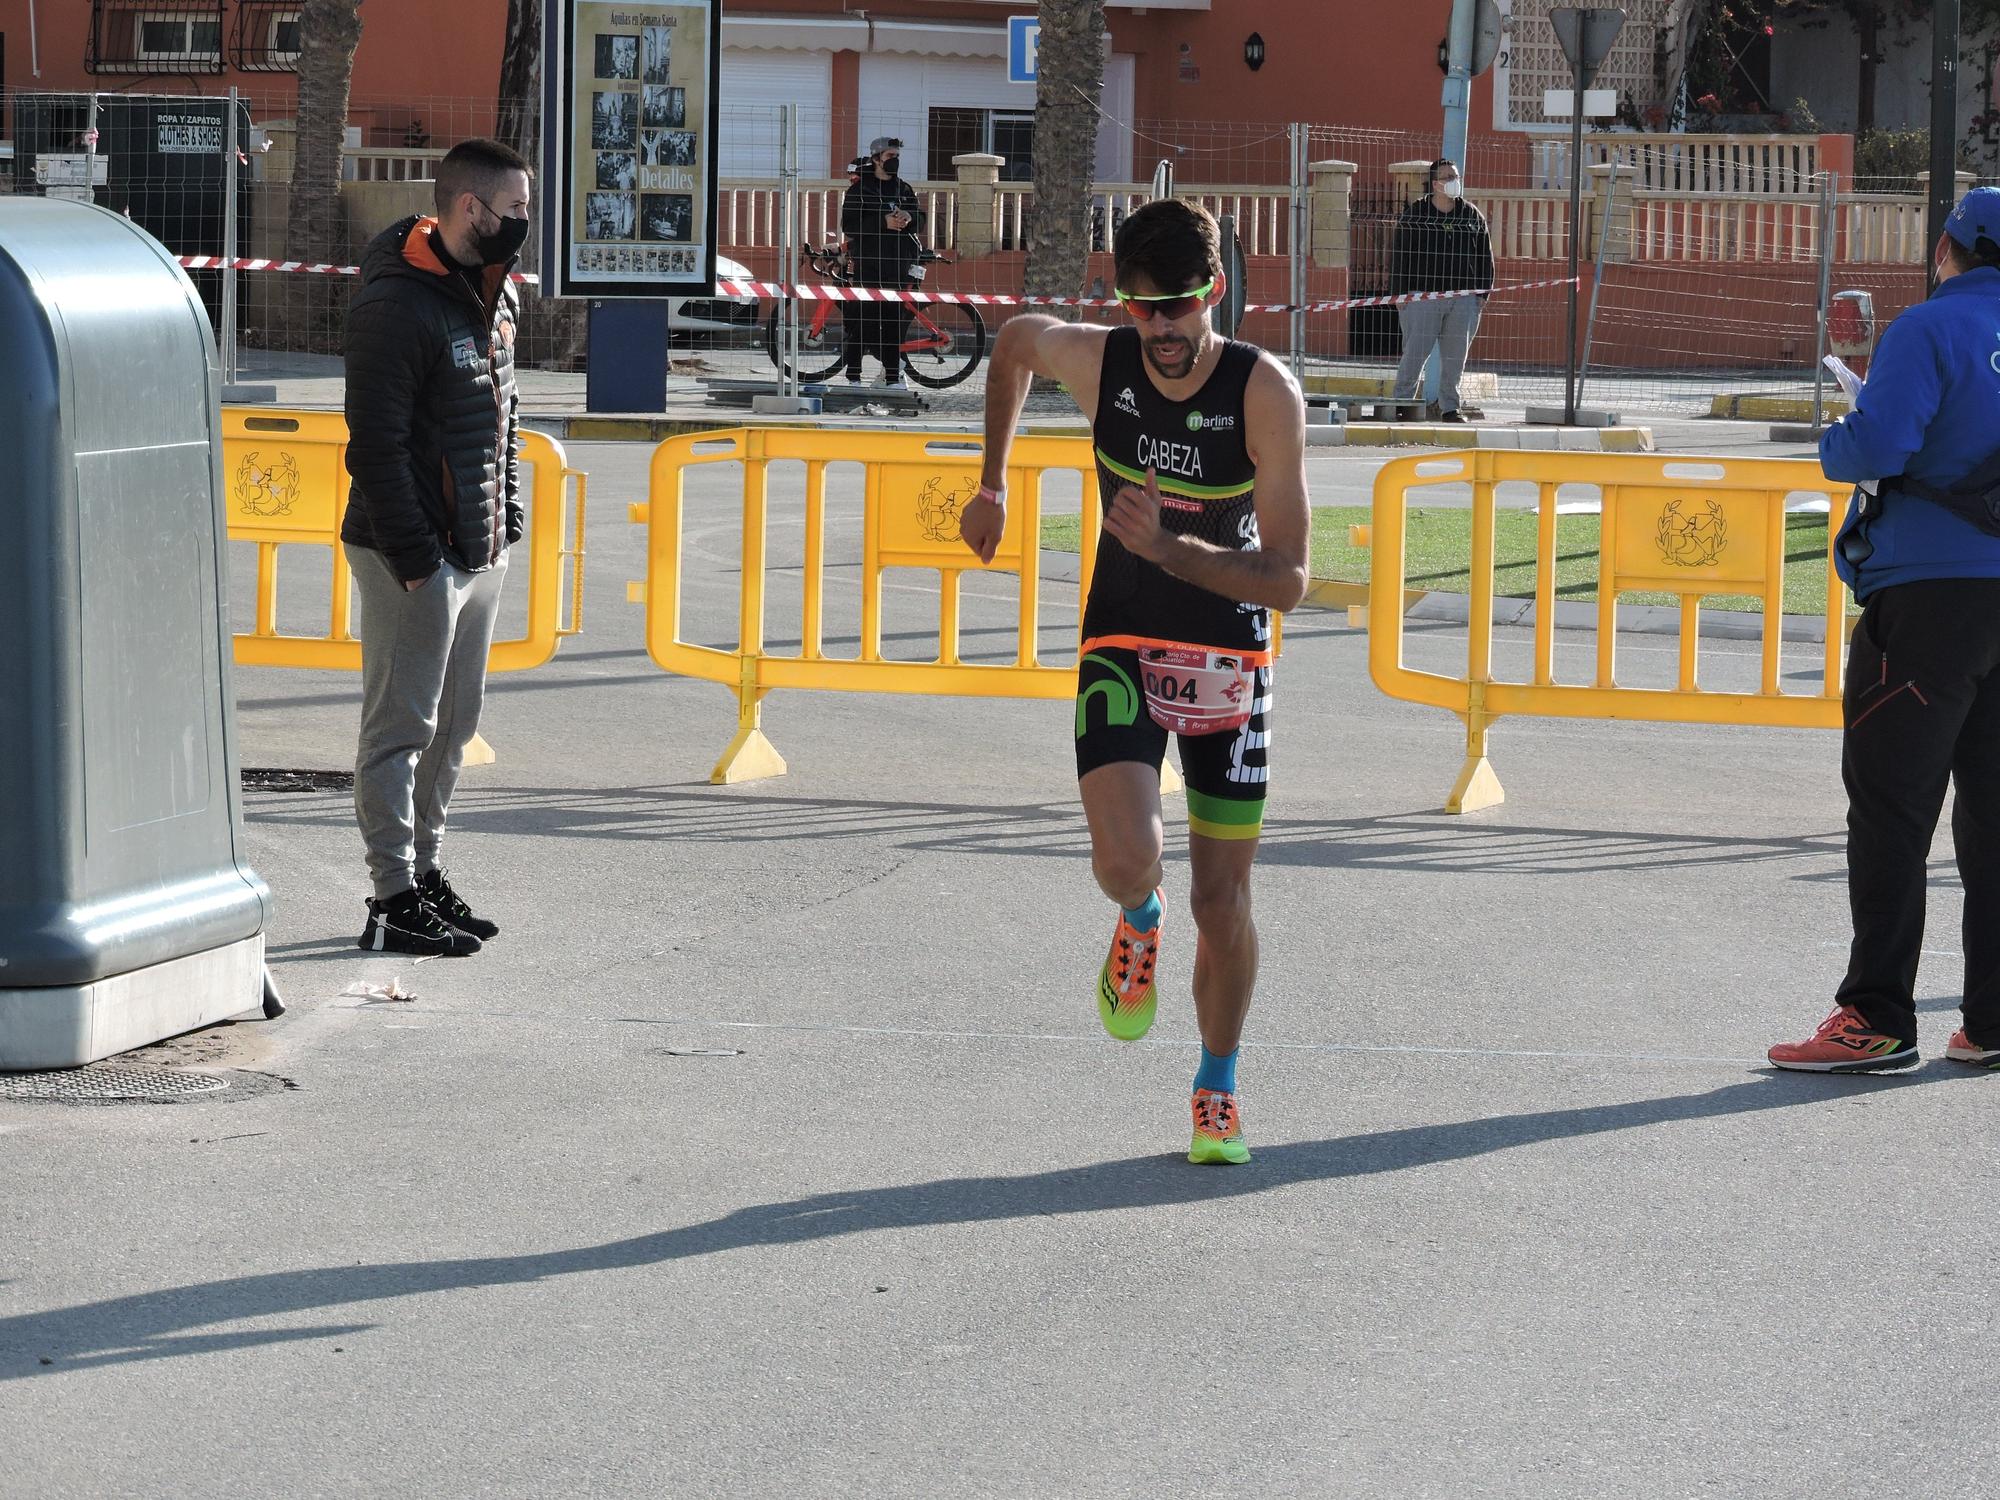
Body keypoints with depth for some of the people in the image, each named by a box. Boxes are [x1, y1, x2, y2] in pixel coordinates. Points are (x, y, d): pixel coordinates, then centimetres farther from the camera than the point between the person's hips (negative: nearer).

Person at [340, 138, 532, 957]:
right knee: (401, 727, -3)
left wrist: (507, 515, 15)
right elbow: (376, 443, -20)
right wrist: (415, 557, -21)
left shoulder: (495, 295, 12)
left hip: (481, 550, 9)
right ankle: (394, 899, 0)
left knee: (454, 725, 16)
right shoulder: (396, 306, -17)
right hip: (413, 556, -9)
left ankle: (425, 869, 26)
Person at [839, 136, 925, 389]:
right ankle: (853, 374, 0)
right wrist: (883, 221, -18)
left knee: (895, 319, 1)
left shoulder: (904, 190, 16)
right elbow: (848, 225, -8)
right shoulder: (859, 190, 2)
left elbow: (920, 222, 13)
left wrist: (908, 219, -11)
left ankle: (893, 376, 5)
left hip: (897, 264, 4)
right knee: (864, 318, -6)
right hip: (867, 262, -4)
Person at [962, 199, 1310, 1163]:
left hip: (1229, 665, -1)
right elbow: (1012, 342, 11)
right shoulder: (1093, 359, -15)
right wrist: (993, 486, 15)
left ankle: (1218, 1088, 28)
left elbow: (1286, 581, -25)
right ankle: (1139, 923, 17)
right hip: (1121, 650, 1)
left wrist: (1168, 548, -38)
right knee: (1127, 863, -21)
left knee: (1222, 902, 4)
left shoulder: (1265, 392, -22)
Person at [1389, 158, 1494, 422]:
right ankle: (1402, 402, 3)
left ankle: (1449, 406, 13)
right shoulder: (1414, 214, 1)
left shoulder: (1472, 216, 10)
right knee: (1415, 352, -5)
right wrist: (1400, 292, -5)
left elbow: (1485, 257, 14)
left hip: (1463, 299, 3)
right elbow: (1399, 255, 1)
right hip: (1422, 295, -3)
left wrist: (1482, 292, 7)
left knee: (1456, 356, 5)